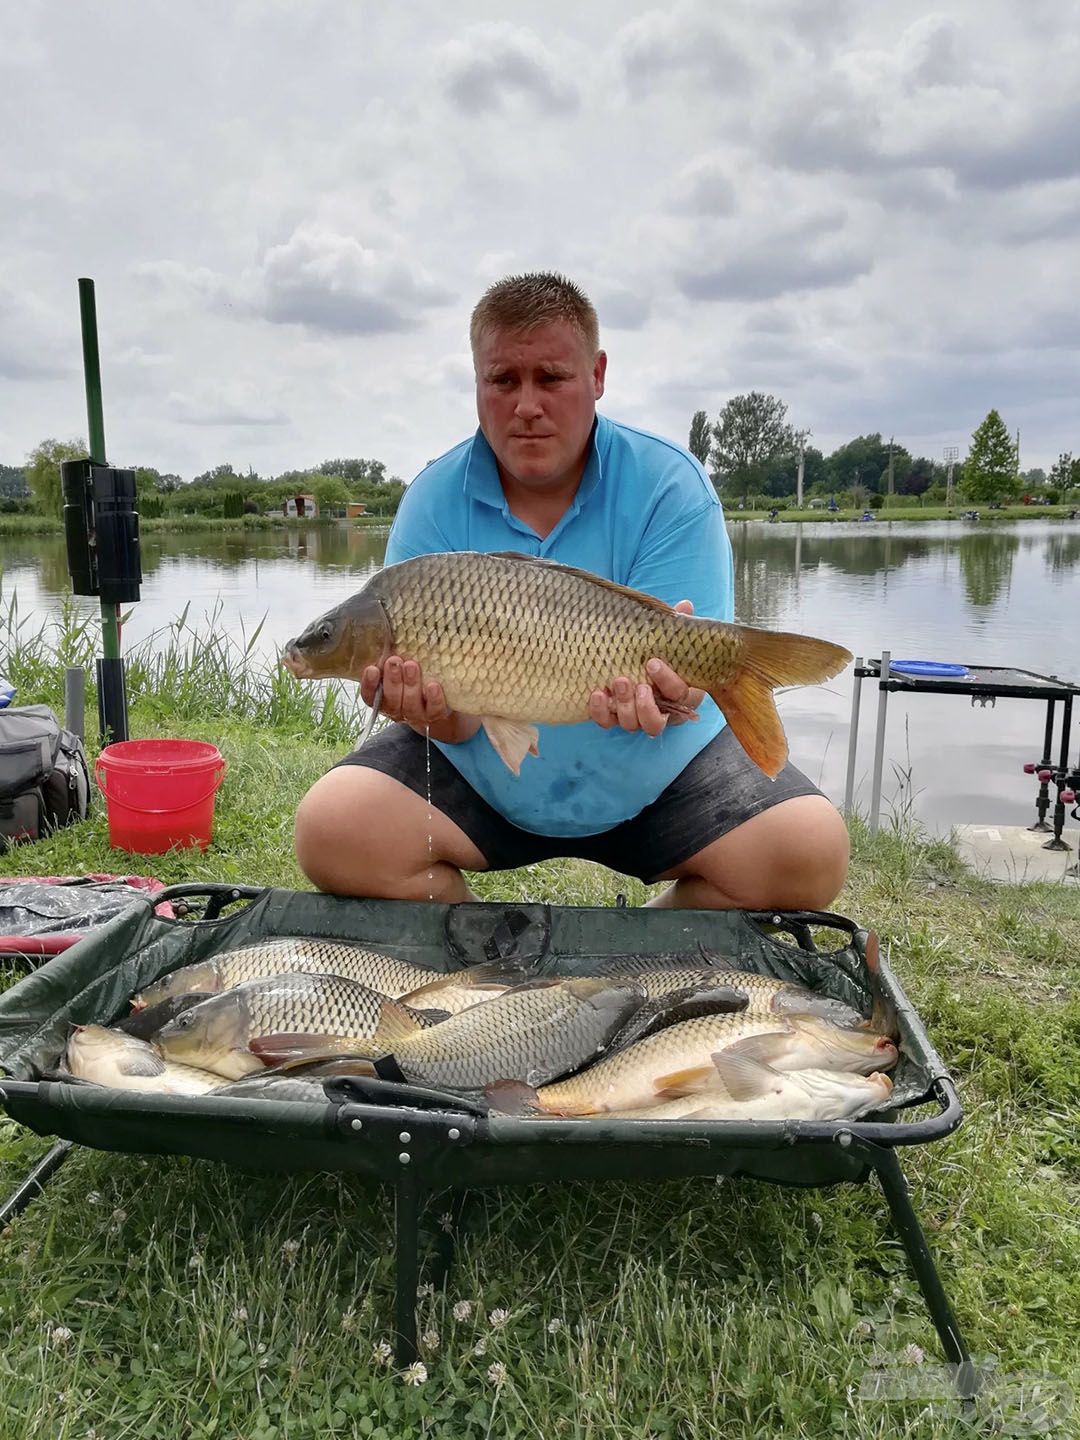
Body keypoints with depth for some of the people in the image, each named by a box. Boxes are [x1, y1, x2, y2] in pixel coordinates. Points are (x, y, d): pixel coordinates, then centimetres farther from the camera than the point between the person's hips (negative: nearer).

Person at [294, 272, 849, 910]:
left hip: (655, 770, 0)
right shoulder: (434, 501, -7)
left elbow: (685, 666, -18)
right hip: (483, 773, 1)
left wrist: (658, 695, -42)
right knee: (331, 831, -21)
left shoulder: (672, 487, -10)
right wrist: (440, 714, -37)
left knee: (813, 853, -19)